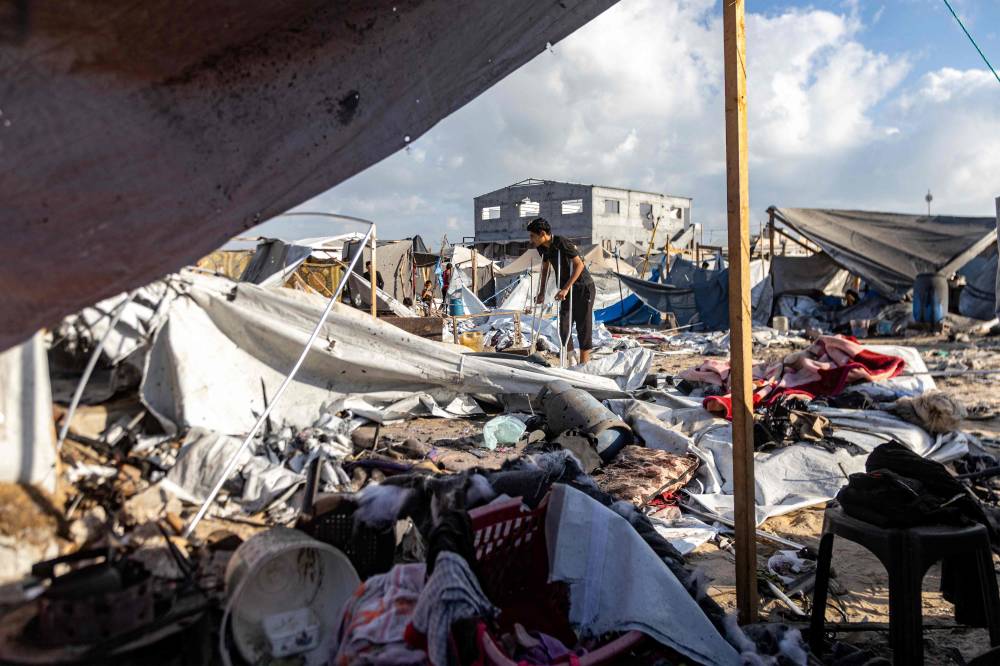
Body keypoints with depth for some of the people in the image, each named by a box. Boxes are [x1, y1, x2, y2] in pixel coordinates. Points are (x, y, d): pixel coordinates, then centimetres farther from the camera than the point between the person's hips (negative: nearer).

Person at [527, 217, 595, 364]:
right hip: (567, 289, 7)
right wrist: (541, 293, 12)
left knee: (583, 324, -4)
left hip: (583, 287, -7)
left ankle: (584, 362, 5)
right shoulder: (543, 248, 0)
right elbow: (545, 269, 15)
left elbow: (579, 265, -26)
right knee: (563, 324, 3)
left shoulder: (562, 243, -23)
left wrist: (565, 288, -29)